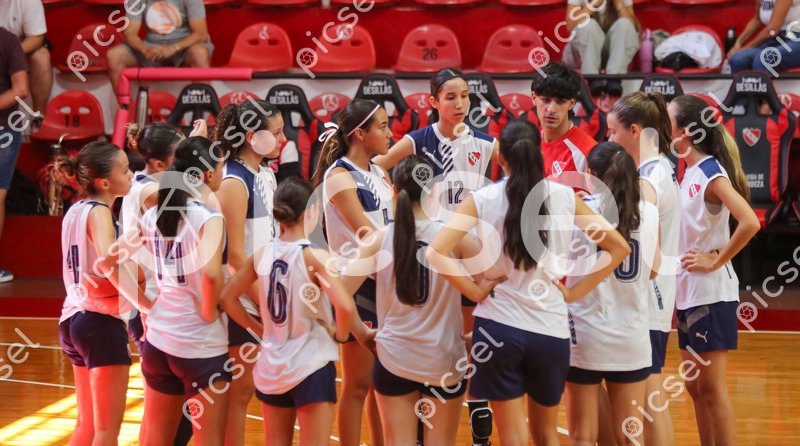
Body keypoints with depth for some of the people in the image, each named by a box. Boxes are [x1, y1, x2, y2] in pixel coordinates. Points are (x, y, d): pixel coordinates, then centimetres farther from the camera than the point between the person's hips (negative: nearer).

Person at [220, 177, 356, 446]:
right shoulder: (315, 256, -15)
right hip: (311, 367, -5)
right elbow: (345, 307, -27)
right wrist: (341, 334, -8)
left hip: (271, 368, 5)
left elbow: (226, 297, 10)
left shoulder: (261, 255, 0)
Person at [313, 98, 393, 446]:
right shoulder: (339, 176, -13)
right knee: (358, 385, -2)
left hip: (386, 280, 8)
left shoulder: (379, 173, 11)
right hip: (357, 285, -8)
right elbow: (367, 234, -20)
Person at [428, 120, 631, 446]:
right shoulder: (565, 196, 1)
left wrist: (475, 290, -3)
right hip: (551, 330, 2)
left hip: (499, 327, -2)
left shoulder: (483, 199, -4)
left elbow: (436, 253, -12)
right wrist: (574, 292, 6)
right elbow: (619, 247, 4)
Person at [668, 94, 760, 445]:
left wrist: (715, 260, -18)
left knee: (711, 389, -5)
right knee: (695, 388, 12)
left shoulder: (711, 173, -14)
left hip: (711, 294, -9)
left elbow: (749, 222, -26)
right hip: (688, 294, 9)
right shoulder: (689, 173, 11)